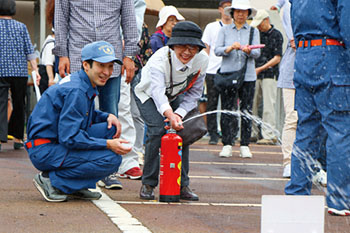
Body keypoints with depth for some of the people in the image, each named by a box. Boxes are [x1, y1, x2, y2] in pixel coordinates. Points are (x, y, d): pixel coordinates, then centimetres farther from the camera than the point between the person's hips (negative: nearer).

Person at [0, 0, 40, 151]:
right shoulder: (21, 27, 5)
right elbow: (29, 50, 0)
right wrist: (35, 69, -1)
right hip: (20, 72, 2)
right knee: (18, 105, 13)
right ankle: (17, 138, 20)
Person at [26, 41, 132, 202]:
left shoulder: (86, 86, 9)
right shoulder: (75, 91, -21)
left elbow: (86, 115, 26)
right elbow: (69, 138, -24)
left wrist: (108, 116, 5)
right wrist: (108, 144, -21)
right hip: (44, 151, -10)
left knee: (110, 128, 4)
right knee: (111, 159, -19)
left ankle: (75, 187, 5)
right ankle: (52, 180, -9)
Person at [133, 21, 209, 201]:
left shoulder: (202, 60, -28)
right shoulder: (159, 60, -42)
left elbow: (195, 91, -15)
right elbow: (157, 91, -58)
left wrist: (180, 113, -30)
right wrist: (170, 115, -77)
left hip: (174, 95, 4)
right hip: (147, 93, -4)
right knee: (158, 130, -23)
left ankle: (182, 185, -1)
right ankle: (148, 184, -10)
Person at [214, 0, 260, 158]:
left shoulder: (253, 31, 11)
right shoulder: (224, 31, 11)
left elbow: (257, 53, 2)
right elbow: (217, 50, 0)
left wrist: (248, 50, -20)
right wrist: (230, 48, -18)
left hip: (248, 76, 0)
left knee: (246, 111, -2)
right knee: (227, 110, -3)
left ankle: (245, 146, 2)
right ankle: (227, 145, 1)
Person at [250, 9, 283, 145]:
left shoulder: (276, 35, -3)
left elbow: (277, 58, -8)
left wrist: (261, 68, -13)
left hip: (270, 74, -6)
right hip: (255, 75, 6)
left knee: (268, 106, -7)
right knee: (251, 105, 6)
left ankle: (269, 135, -6)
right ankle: (252, 133, 15)